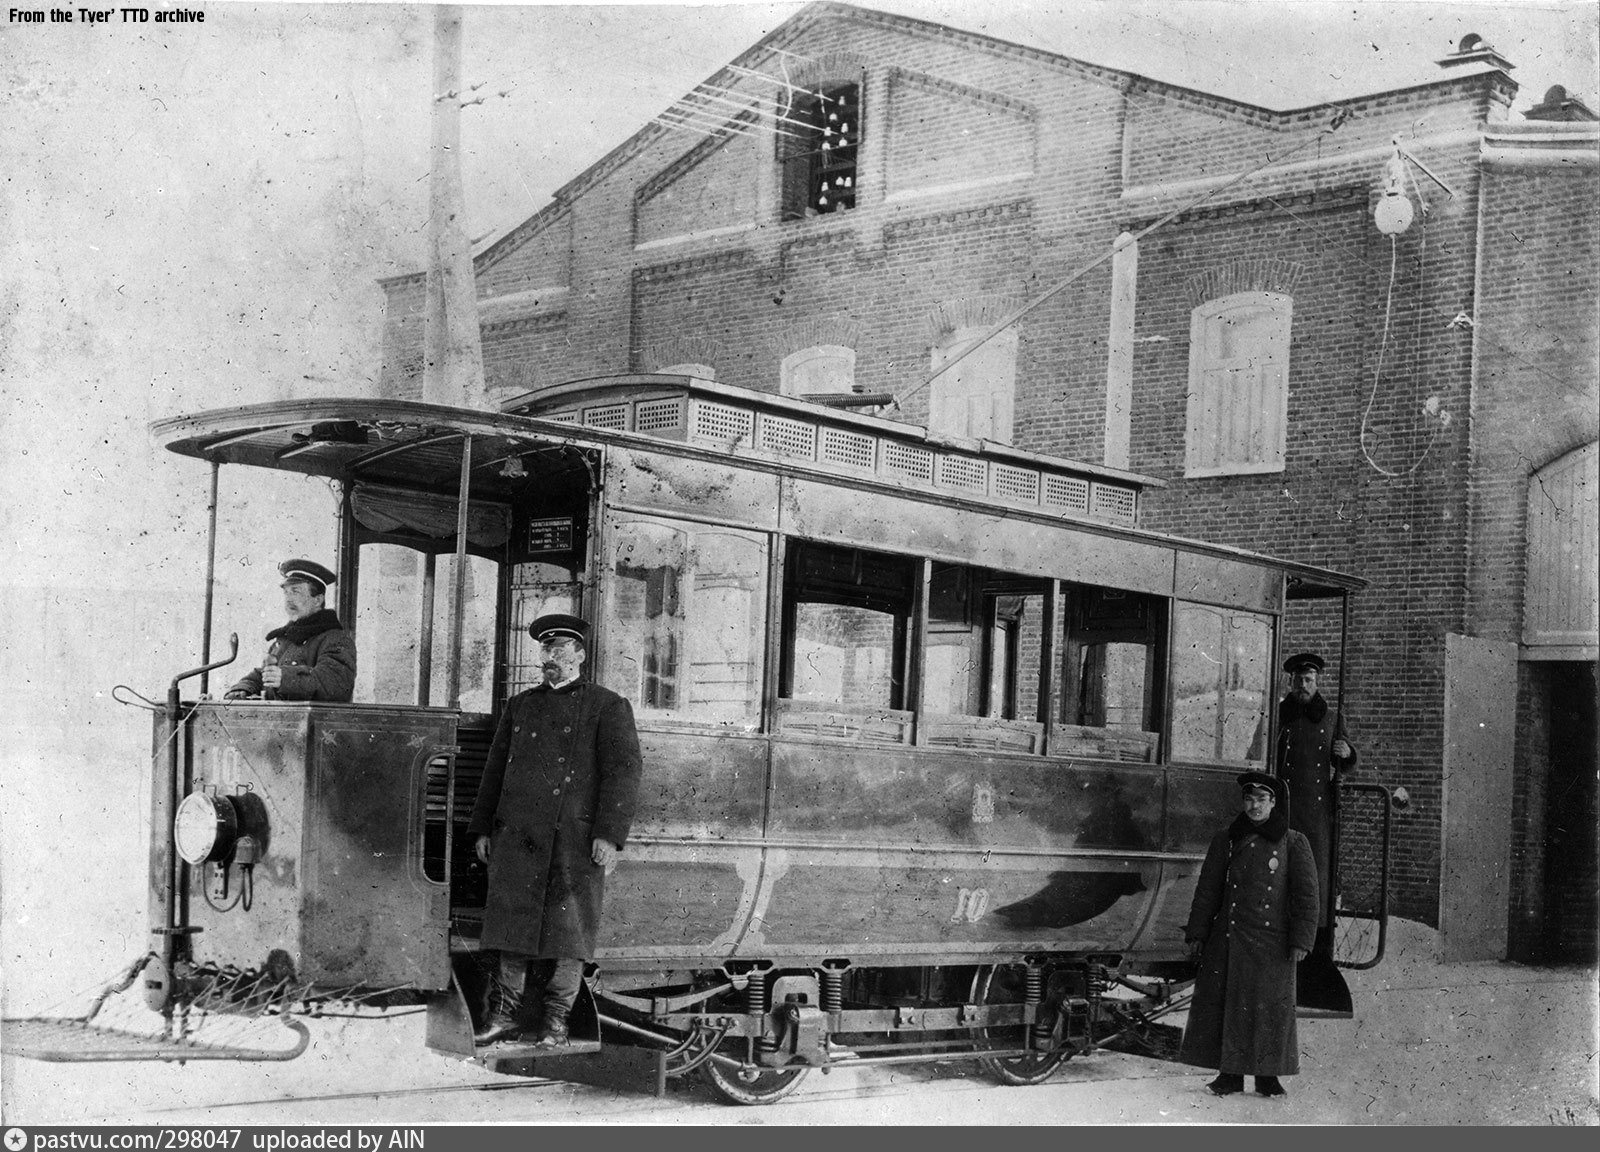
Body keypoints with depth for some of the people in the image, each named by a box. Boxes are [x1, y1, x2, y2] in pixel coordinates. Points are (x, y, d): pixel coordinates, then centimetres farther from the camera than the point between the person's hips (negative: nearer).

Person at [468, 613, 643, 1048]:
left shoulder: (608, 707, 3)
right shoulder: (520, 705, 18)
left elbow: (623, 771, -5)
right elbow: (495, 768, 20)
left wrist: (609, 835, -14)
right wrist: (483, 829, 13)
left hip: (574, 839, -4)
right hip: (516, 834, 4)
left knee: (567, 929, -2)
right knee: (510, 921, 1)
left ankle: (556, 1023, 6)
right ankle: (506, 1012, 9)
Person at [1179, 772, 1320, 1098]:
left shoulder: (1293, 844, 2)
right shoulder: (1225, 840, 9)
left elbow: (1306, 896, 0)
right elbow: (1207, 890, 11)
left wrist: (1300, 940, -8)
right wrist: (1197, 933, 6)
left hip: (1272, 942, -2)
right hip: (1228, 938, 2)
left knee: (1270, 1008, 0)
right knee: (1223, 1005, 0)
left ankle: (1268, 1077, 10)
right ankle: (1230, 1075, 8)